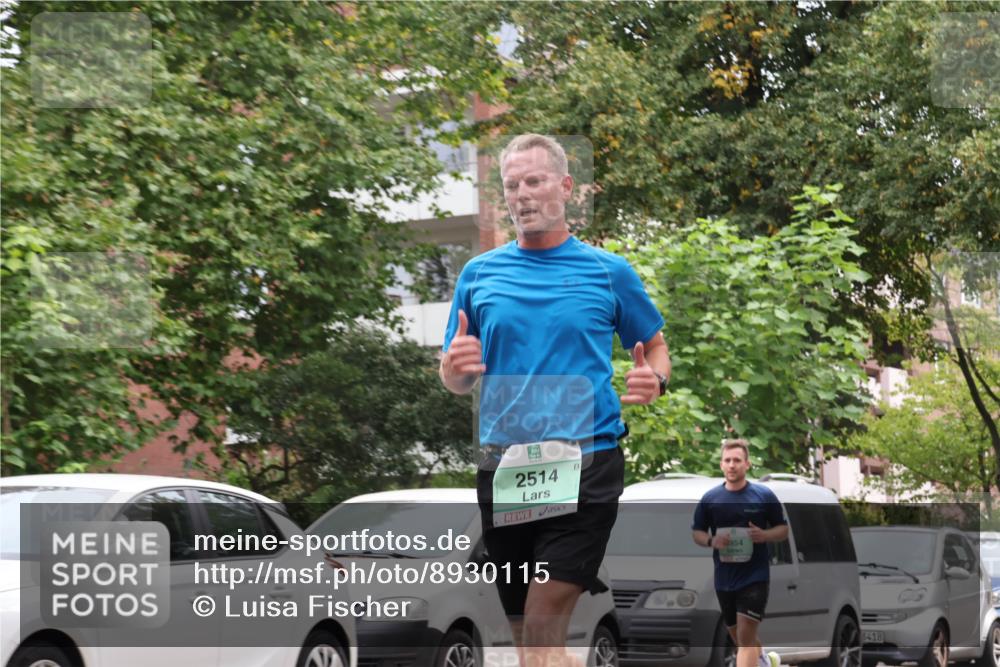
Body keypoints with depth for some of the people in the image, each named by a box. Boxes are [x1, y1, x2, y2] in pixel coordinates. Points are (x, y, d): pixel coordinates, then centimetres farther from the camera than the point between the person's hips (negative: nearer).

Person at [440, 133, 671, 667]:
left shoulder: (609, 271, 4)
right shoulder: (478, 274, 10)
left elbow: (655, 348, 14)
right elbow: (455, 382, 15)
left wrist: (654, 380, -9)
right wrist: (455, 367, -9)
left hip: (586, 467, -3)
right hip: (502, 471, 4)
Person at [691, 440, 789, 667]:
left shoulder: (764, 495, -4)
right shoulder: (709, 498, 2)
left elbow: (784, 529, 4)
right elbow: (696, 532, 9)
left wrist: (764, 535, -18)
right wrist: (711, 541, -13)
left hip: (755, 577, -4)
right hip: (723, 579, 4)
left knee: (746, 637, -13)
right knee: (738, 636, 17)